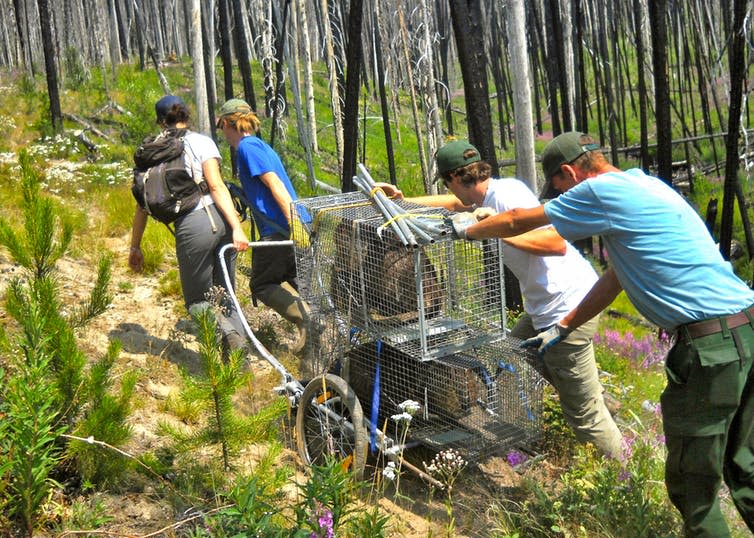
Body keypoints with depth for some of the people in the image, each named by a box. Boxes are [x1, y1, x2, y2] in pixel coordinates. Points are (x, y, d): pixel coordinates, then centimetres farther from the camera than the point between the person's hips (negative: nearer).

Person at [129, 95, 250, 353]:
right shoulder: (202, 142, 6)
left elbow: (142, 204, 10)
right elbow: (216, 186, -8)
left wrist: (135, 248, 18)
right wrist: (237, 228, -14)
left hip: (191, 227, -1)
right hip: (220, 218, 2)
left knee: (197, 302, 13)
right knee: (224, 293, 18)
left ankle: (222, 325, -20)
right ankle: (239, 351, 4)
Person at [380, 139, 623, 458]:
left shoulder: (507, 195, -18)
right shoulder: (486, 197, 11)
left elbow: (557, 243, -27)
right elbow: (453, 202, 31)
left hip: (568, 307, -10)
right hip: (544, 308, 10)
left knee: (583, 412, -4)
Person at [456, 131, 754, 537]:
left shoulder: (601, 191, -7)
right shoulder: (640, 186, 20)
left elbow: (517, 221, 5)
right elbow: (616, 277, 28)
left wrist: (466, 230, 24)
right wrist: (562, 329, 34)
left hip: (710, 343, -9)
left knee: (691, 484, 2)